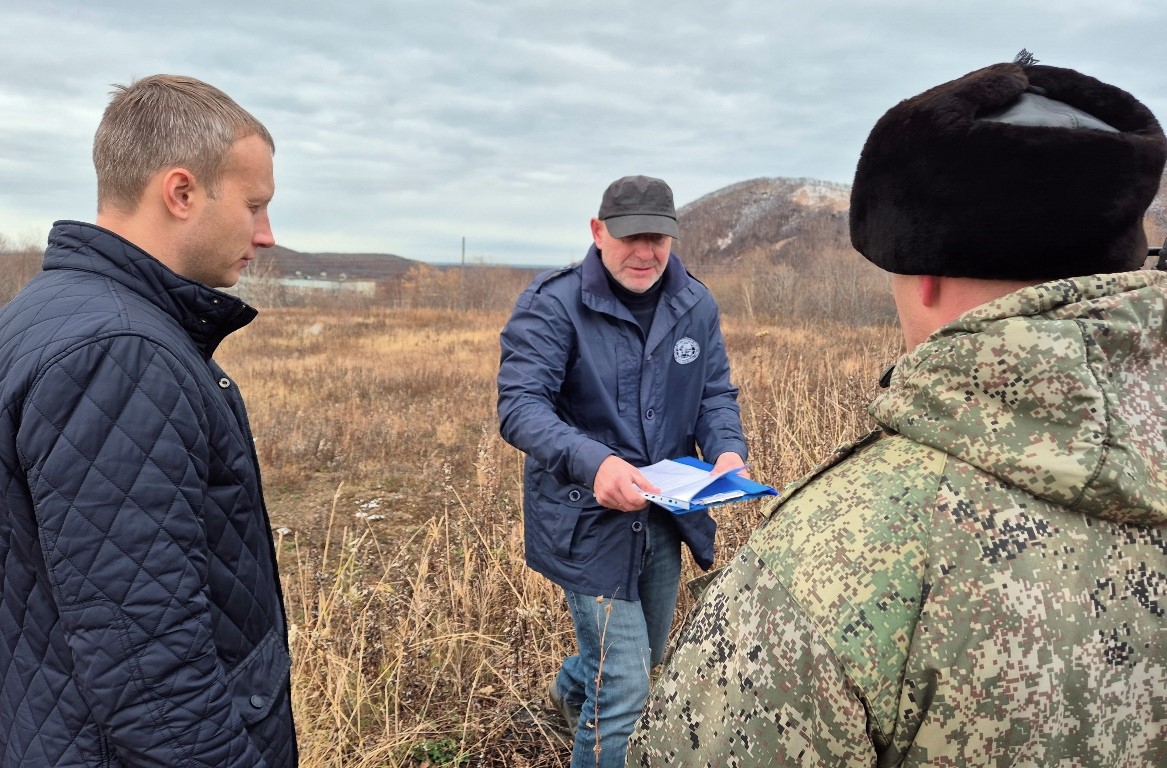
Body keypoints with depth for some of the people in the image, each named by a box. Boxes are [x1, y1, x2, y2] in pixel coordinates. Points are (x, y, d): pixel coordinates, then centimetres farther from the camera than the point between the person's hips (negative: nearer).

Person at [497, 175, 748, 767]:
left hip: (664, 516, 7)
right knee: (623, 687, -4)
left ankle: (572, 688, 61)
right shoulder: (553, 303, -17)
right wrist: (593, 462, -43)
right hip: (588, 518, -6)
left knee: (647, 653, 28)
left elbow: (716, 393, 5)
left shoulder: (695, 306, -1)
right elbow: (520, 404, -25)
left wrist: (728, 450, -18)